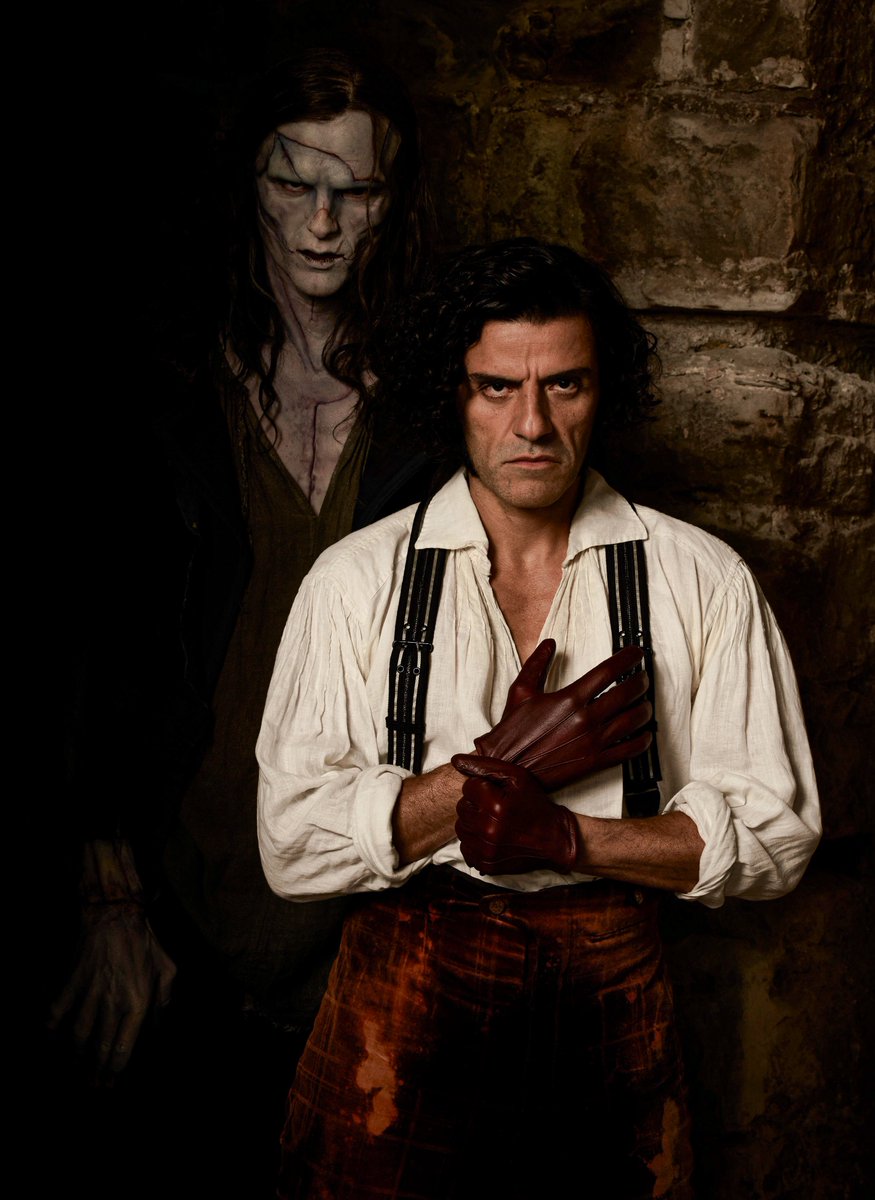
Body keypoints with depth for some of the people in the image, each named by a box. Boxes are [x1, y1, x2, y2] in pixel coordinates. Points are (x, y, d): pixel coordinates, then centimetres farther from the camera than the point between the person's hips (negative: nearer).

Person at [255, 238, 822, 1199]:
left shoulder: (701, 580, -3)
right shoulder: (357, 579, -4)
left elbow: (775, 835, -3)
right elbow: (291, 846, -8)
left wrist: (565, 834, -16)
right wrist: (500, 768, -18)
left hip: (611, 1005, 1)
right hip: (403, 1001, 0)